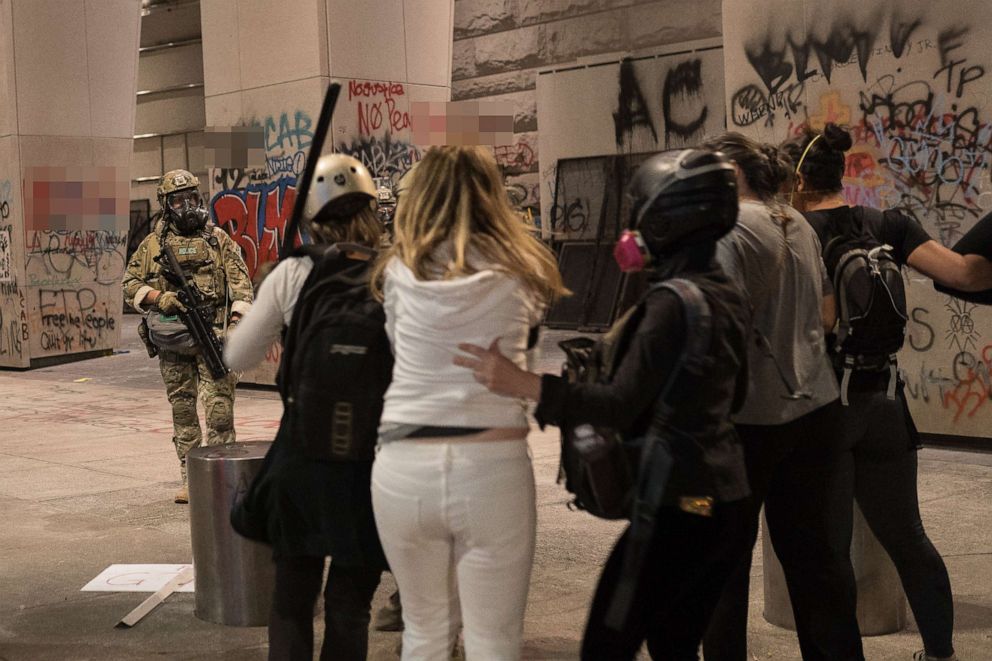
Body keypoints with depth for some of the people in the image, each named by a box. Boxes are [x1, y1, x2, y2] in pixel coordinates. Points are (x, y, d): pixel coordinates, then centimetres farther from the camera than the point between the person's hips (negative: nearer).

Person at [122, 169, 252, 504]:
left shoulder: (218, 239, 6)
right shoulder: (153, 244, 10)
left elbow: (240, 282, 1)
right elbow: (130, 282, 12)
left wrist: (237, 320, -13)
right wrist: (158, 296, -7)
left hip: (213, 334, -2)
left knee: (219, 404, -10)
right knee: (182, 406, 7)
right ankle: (189, 475, 15)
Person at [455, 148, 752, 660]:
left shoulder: (672, 303, -17)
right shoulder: (725, 295, 10)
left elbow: (620, 405, -25)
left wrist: (524, 385, -33)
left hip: (678, 507, -9)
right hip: (725, 502, 9)